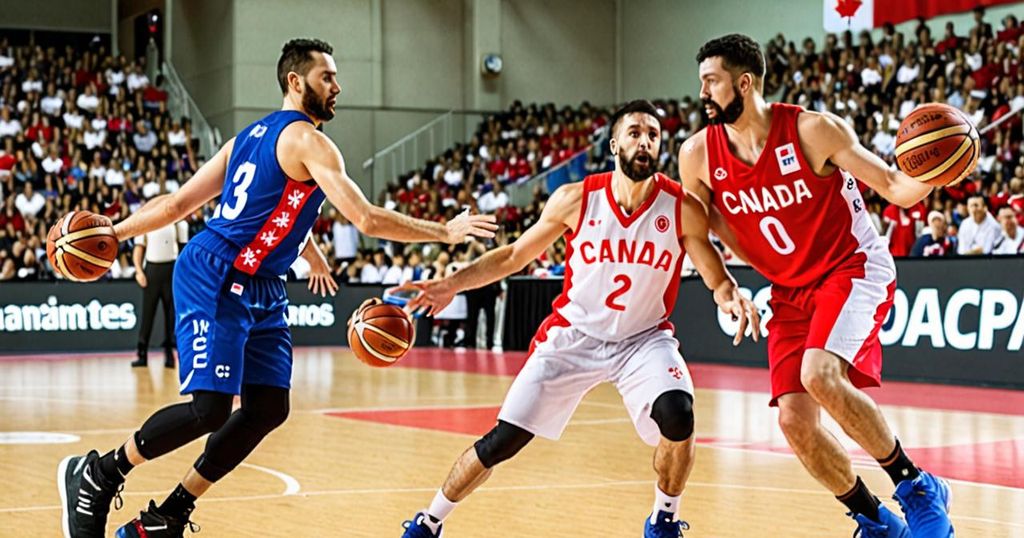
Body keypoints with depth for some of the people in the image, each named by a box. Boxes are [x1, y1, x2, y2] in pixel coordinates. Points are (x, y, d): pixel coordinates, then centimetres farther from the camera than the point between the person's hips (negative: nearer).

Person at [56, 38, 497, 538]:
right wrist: (446, 232, -7)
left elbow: (178, 203, 17)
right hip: (213, 279, -10)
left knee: (268, 409, 5)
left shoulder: (250, 136, 18)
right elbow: (368, 219, -15)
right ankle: (95, 474, 3)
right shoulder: (308, 140, -10)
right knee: (209, 407, -14)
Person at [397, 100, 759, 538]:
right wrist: (452, 284, -11)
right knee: (503, 440, -4)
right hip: (573, 335, 0)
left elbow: (716, 278, -4)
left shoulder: (682, 209, -13)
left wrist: (732, 298, -28)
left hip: (644, 338, 0)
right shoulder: (576, 199, -12)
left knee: (677, 416, -28)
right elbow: (514, 256, 0)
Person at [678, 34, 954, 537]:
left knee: (819, 374, -31)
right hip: (790, 291, 5)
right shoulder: (698, 155, -7)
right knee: (794, 420, -6)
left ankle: (916, 487, -13)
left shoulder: (813, 130, -18)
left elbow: (897, 190, -16)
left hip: (855, 268, -5)